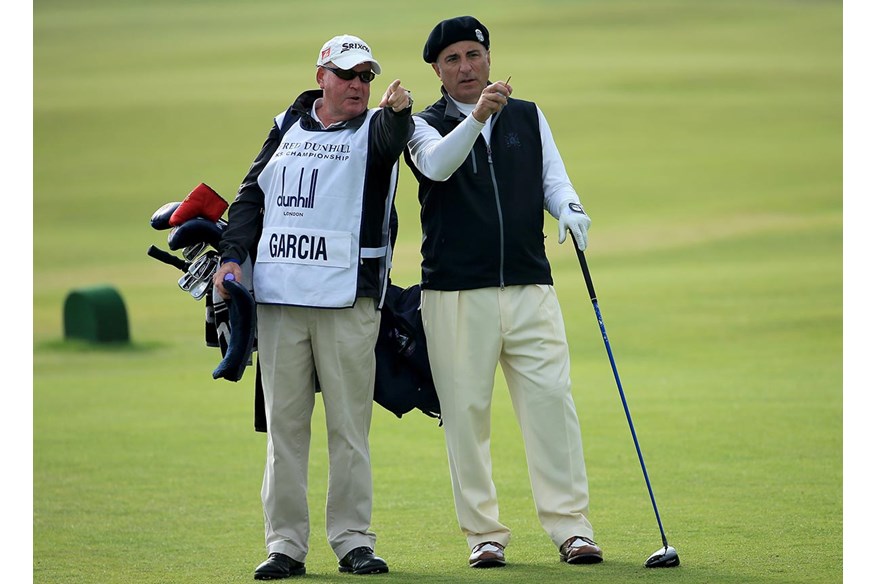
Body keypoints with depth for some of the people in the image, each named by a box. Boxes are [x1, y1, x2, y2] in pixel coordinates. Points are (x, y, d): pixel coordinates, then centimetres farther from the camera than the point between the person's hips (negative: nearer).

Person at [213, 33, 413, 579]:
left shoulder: (374, 129, 4)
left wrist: (397, 111, -43)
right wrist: (233, 255, 4)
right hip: (279, 296, 3)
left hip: (348, 298, -3)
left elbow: (393, 138, -21)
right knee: (284, 421, 4)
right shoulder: (288, 128, 14)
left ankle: (353, 539, 4)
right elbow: (253, 195, 18)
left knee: (349, 422, -2)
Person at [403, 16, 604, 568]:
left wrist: (569, 209, -16)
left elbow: (553, 178, 8)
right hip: (455, 292, -2)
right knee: (466, 411, -1)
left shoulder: (528, 118, 16)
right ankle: (484, 534, 6)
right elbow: (438, 165, -16)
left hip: (529, 285, 2)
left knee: (552, 399, -7)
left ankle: (571, 526, -5)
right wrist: (476, 117, -33)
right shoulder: (426, 125, 6)